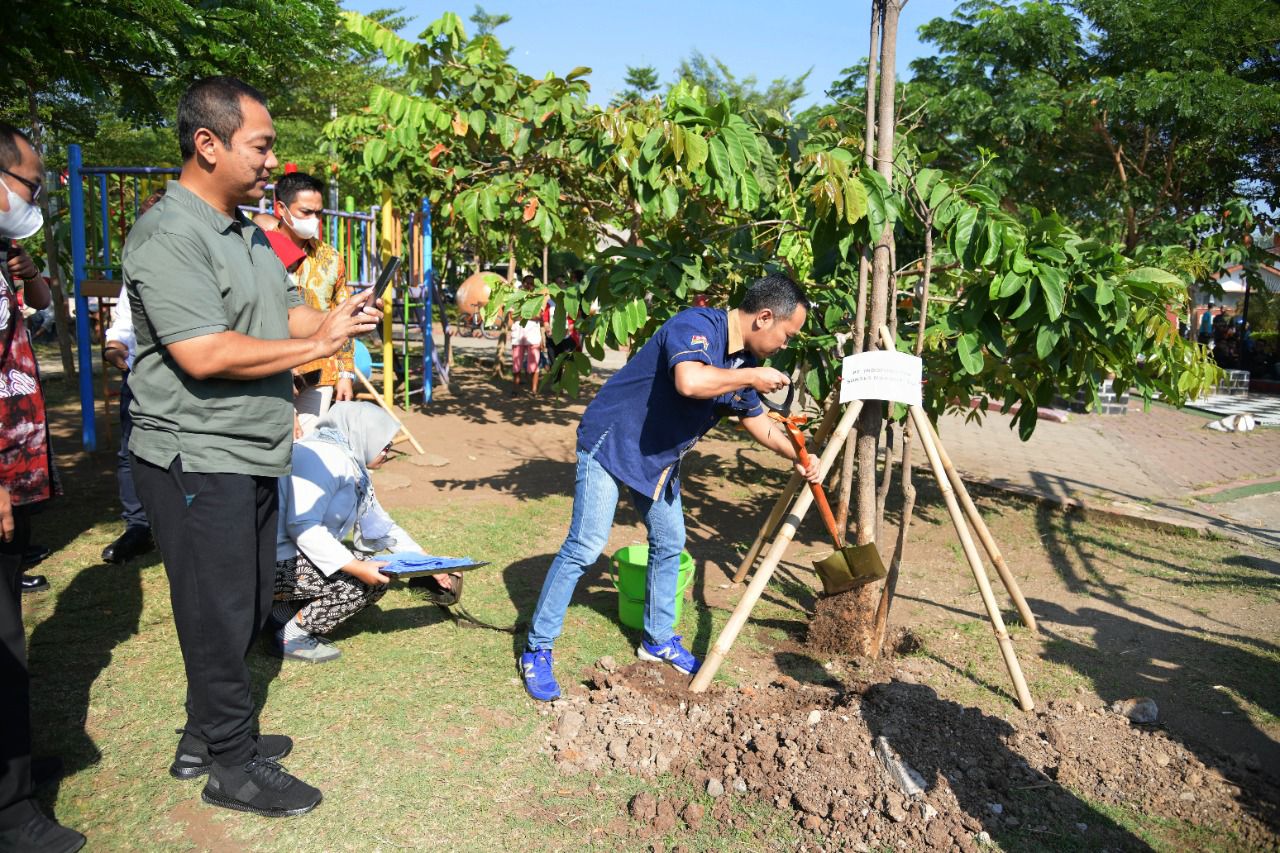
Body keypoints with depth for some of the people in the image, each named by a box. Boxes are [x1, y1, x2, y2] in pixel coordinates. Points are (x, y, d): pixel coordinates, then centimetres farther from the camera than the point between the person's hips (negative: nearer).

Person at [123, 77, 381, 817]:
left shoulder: (248, 231, 13)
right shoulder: (167, 237, -18)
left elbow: (286, 311, 18)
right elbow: (203, 354, -26)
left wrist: (335, 318, -3)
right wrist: (316, 346, -20)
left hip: (253, 456, 9)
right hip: (198, 461, -9)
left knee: (247, 610, 18)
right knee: (221, 615, 3)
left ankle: (206, 736, 35)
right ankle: (233, 767, 19)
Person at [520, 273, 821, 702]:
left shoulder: (742, 360, 2)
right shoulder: (697, 325, -24)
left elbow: (757, 419, 18)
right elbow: (689, 381, -45)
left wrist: (798, 455, 8)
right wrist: (750, 376, -30)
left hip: (660, 458, 9)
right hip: (611, 442, -9)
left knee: (669, 543, 15)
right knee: (585, 546, -10)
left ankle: (658, 639, 33)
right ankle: (536, 650, 3)